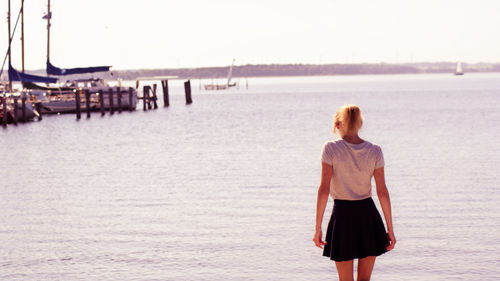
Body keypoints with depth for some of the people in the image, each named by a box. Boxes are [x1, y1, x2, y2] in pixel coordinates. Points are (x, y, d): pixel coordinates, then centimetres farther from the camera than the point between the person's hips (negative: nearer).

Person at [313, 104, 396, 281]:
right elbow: (382, 192, -3)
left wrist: (318, 227, -9)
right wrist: (390, 229, 3)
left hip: (342, 215, -2)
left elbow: (324, 189, -12)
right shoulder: (374, 151, -2)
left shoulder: (331, 149, -8)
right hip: (368, 215, 2)